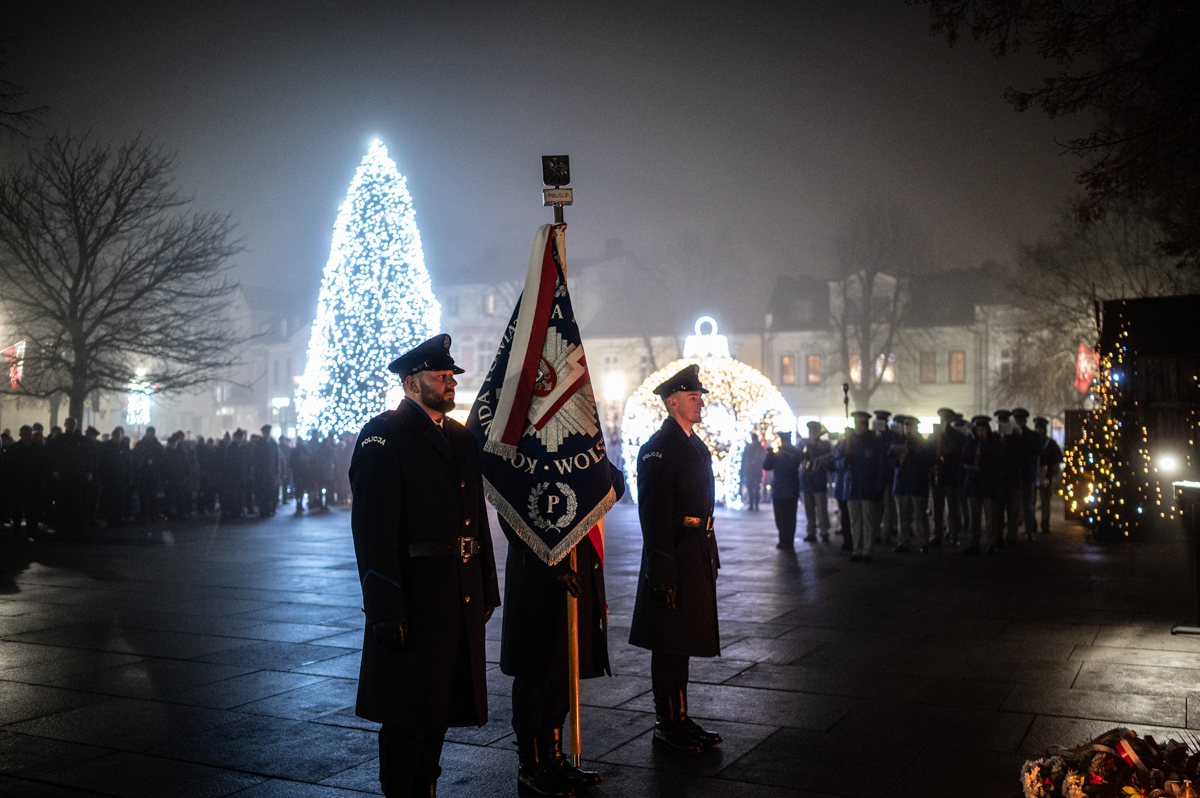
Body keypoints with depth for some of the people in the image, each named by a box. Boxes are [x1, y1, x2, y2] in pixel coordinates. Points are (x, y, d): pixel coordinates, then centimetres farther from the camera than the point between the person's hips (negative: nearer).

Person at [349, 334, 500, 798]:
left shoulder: (461, 437, 14)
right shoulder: (384, 435, -9)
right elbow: (374, 528, -16)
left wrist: (487, 587, 14)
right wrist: (385, 609, -21)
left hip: (462, 596, 8)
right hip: (416, 595, -7)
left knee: (441, 705, 17)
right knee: (409, 713, 2)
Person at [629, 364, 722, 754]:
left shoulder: (696, 445, 16)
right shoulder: (658, 448, -14)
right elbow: (654, 513, -19)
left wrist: (711, 556, 19)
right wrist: (662, 571, -22)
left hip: (697, 553, 9)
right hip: (674, 556, -9)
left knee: (685, 641, 16)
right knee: (669, 645, 0)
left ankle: (680, 718, 26)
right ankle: (666, 727, 10)